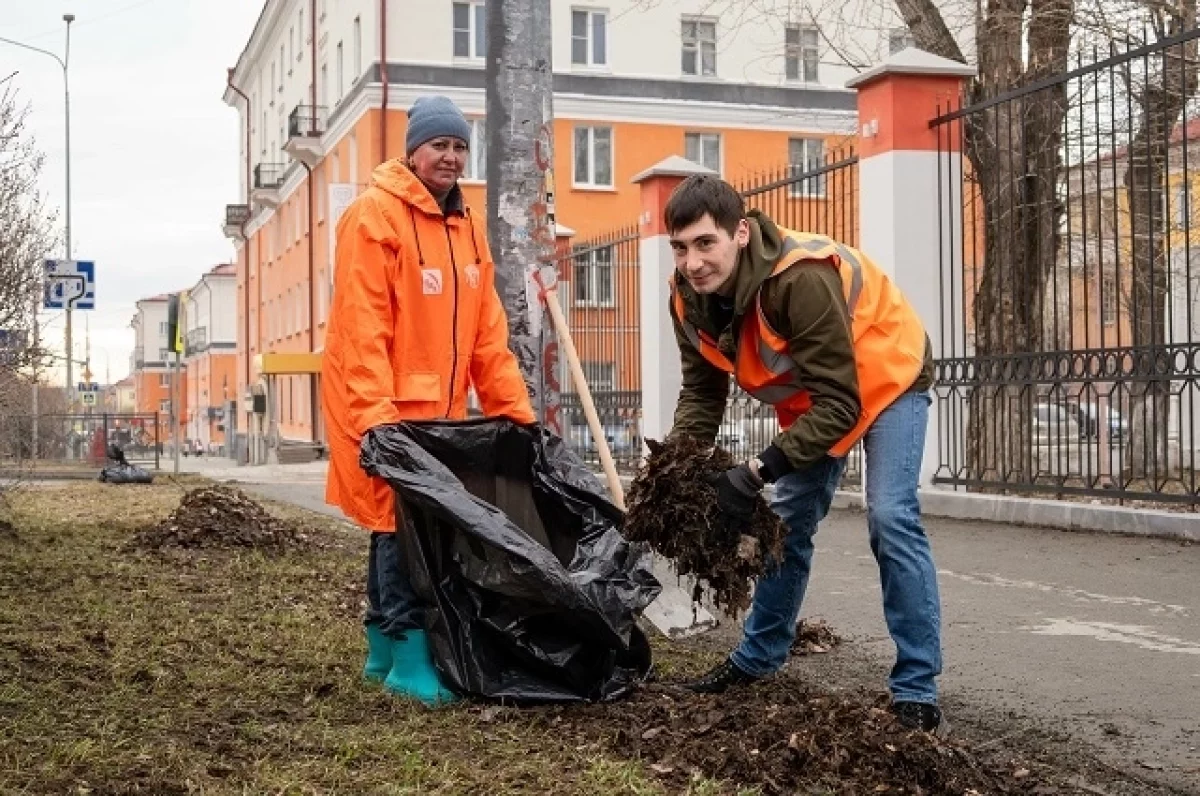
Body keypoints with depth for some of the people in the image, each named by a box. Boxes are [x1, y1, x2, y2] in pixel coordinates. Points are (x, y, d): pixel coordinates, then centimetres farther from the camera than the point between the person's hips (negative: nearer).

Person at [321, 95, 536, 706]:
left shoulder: (467, 226, 14)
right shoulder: (375, 215, -10)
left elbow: (487, 333, 14)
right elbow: (362, 327, -18)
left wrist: (517, 411, 8)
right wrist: (376, 416, -26)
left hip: (440, 411, 8)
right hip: (384, 411, -8)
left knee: (401, 523, 14)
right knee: (401, 523, -8)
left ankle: (383, 650, 24)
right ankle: (410, 660, -1)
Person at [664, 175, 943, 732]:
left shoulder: (802, 280, -40)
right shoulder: (690, 296, -18)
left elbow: (839, 404, -37)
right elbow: (701, 393, -8)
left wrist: (757, 472, -43)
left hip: (886, 376, -7)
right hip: (810, 394, 7)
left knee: (890, 518, -19)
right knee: (790, 521, 14)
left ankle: (917, 689, -11)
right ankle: (759, 657, 29)